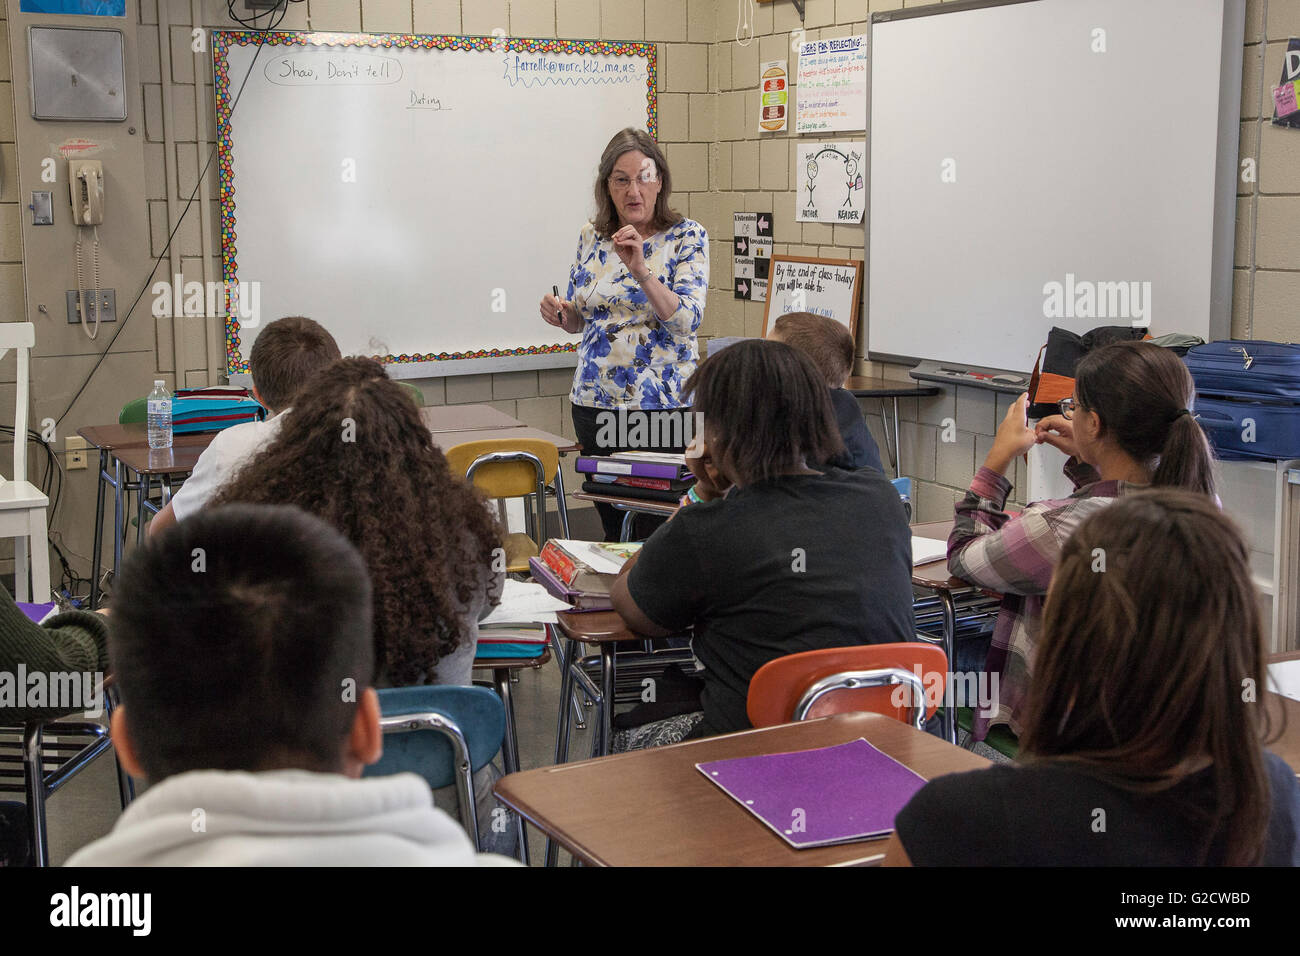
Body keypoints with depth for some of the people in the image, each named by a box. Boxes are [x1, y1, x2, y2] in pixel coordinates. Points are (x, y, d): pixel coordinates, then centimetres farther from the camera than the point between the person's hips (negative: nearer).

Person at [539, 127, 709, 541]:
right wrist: (561, 314, -6)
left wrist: (640, 270, -28)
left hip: (664, 403, -4)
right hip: (595, 403, 4)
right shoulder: (592, 236, 7)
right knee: (613, 532, 12)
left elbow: (688, 320, -16)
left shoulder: (687, 235, -5)